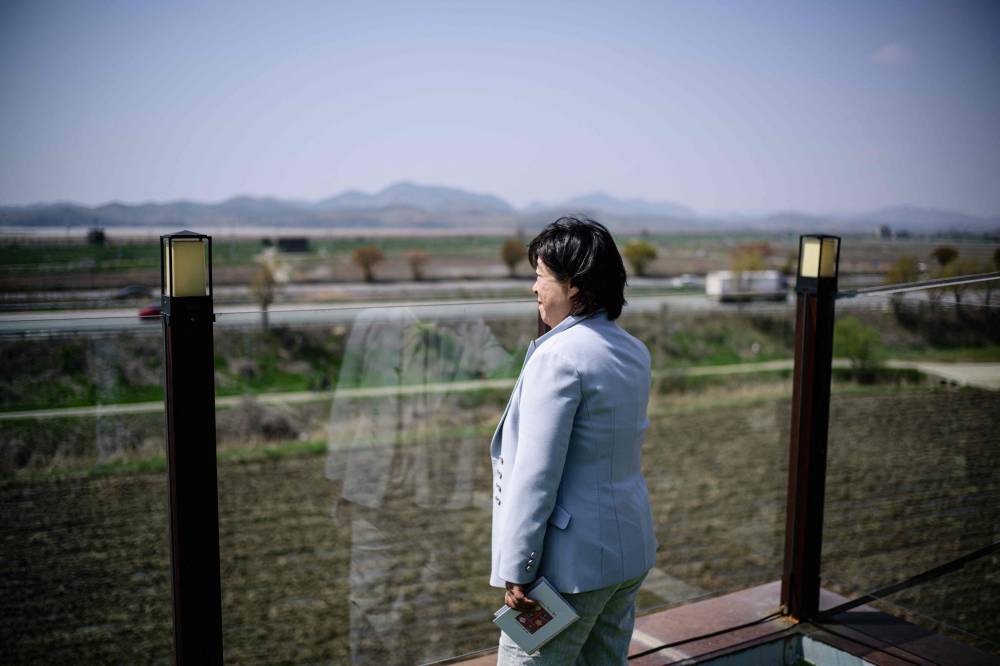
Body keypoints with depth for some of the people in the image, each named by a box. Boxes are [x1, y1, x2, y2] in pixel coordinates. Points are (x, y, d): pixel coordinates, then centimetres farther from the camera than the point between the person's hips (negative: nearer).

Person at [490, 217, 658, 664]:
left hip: (572, 561, -9)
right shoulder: (635, 352, 7)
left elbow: (535, 475, -22)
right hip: (632, 549, 9)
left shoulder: (558, 355, -19)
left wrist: (516, 571, -17)